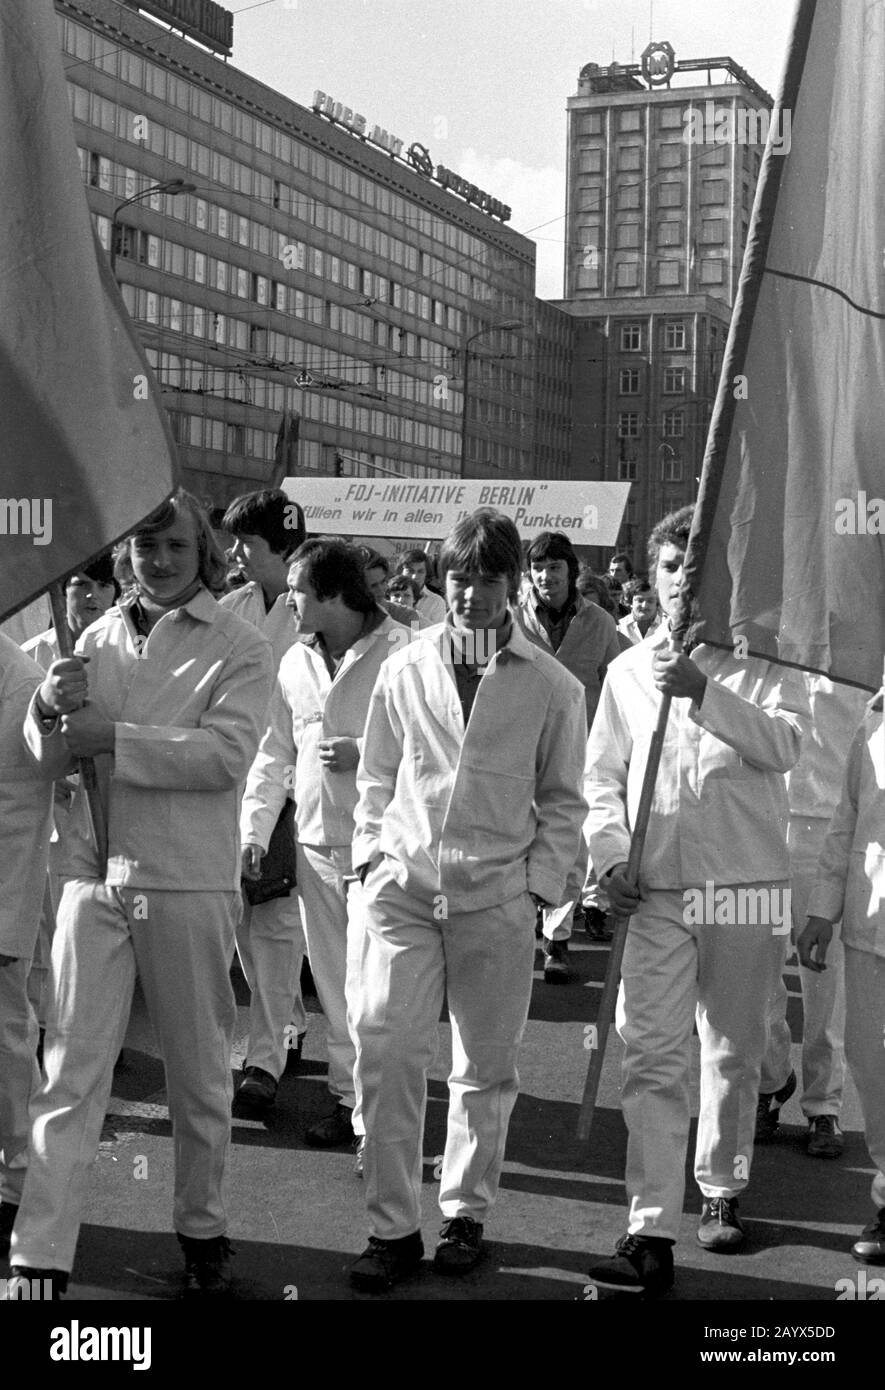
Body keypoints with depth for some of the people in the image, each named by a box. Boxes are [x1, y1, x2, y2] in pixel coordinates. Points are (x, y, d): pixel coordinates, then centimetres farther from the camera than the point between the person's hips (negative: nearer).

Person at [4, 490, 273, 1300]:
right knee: (69, 1072, 0)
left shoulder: (240, 650, -1)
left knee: (199, 1072, 11)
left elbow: (226, 751, -16)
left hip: (190, 883, -2)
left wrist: (112, 737, -17)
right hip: (94, 876, 2)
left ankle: (203, 1231, 28)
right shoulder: (98, 639, 10)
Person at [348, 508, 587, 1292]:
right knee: (385, 1053, -8)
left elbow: (563, 802, 6)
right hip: (404, 886, 1)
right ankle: (393, 1227, 2)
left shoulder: (553, 688, 1)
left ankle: (466, 1212, 25)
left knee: (486, 1067, 8)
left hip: (497, 897, 0)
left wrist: (538, 887, -1)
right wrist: (372, 858, 5)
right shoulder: (405, 670, 6)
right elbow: (376, 779, 13)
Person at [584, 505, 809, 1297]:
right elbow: (603, 777, 11)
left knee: (734, 1054, 11)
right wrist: (611, 856, -4)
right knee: (651, 1058, -7)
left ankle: (722, 1193, 32)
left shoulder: (762, 665, 2)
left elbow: (783, 747, -15)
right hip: (657, 894, 1)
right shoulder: (629, 670, 9)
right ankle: (652, 1237, -8)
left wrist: (704, 694, -26)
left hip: (748, 889, -1)